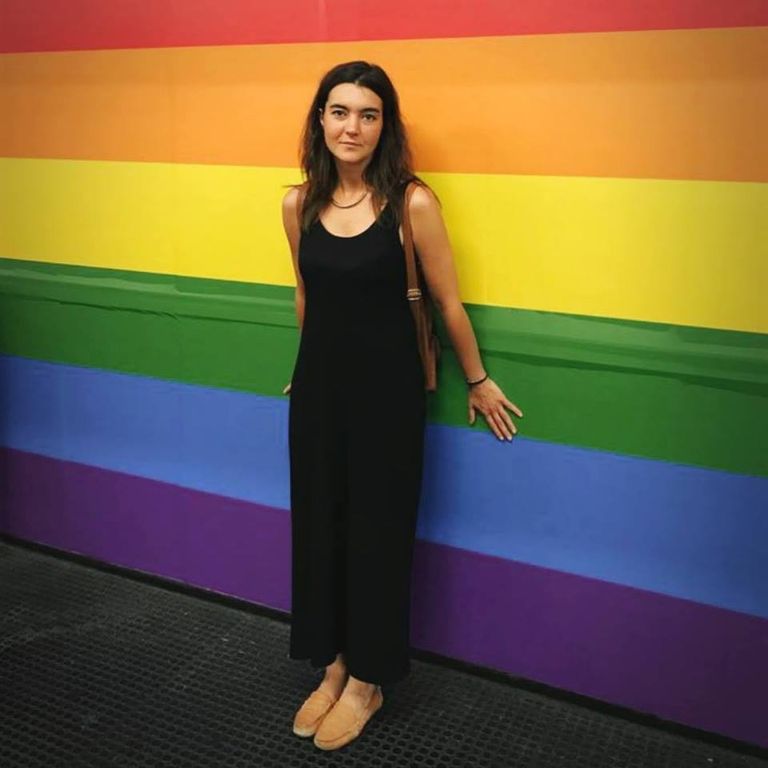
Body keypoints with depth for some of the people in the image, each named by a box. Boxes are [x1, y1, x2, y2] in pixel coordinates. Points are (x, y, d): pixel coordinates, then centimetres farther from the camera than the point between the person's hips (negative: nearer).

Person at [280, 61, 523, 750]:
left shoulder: (412, 203, -13)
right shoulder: (299, 203, 1)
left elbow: (447, 302, -5)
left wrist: (478, 382, 4)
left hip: (387, 387, -4)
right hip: (318, 384, 5)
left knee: (377, 527, 8)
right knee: (319, 521, 13)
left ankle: (367, 681, 28)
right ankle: (333, 665, 34)